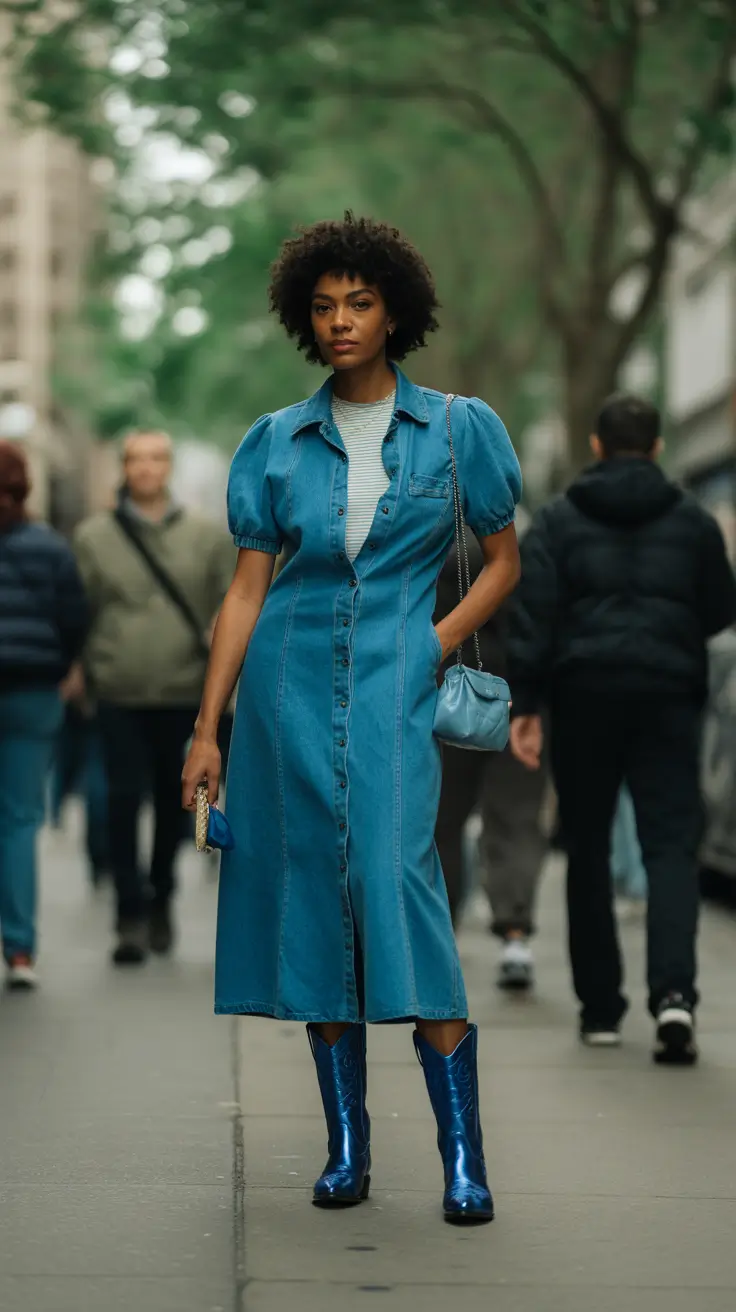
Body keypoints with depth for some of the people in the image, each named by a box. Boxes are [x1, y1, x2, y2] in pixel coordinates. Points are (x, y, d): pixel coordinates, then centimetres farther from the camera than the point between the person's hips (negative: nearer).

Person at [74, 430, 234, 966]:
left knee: (174, 801, 11)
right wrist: (81, 669, -1)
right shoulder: (95, 536, 3)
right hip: (119, 694, -1)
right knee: (125, 800, -6)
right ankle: (131, 915, -2)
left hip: (185, 693, 1)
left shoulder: (207, 537, 5)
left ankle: (160, 899, 30)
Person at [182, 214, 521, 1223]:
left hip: (394, 681, -2)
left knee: (398, 877, -15)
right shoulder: (277, 442, 8)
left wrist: (437, 643, -6)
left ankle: (464, 1157, -12)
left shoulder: (458, 428, 5)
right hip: (291, 681, 2)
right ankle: (347, 1148, 9)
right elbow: (248, 588, 7)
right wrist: (207, 730, 3)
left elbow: (503, 562, 10)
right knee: (312, 895, 1)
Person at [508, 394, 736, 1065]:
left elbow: (534, 614, -5)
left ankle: (600, 1006, 12)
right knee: (671, 842, -3)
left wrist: (526, 704, -6)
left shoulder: (558, 520, 4)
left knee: (589, 849, 10)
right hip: (668, 694, 0)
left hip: (585, 691, 0)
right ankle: (673, 991, -24)